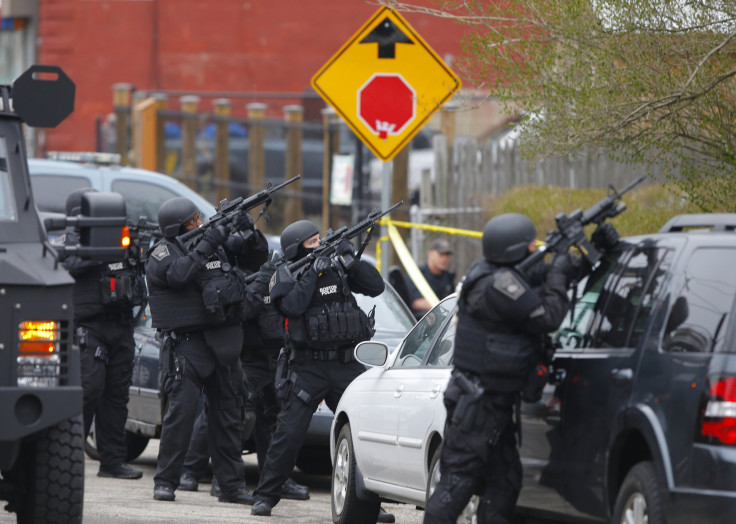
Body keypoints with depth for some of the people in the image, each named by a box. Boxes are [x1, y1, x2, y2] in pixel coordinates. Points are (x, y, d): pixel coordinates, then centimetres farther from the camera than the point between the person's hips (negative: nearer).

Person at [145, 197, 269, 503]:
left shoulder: (220, 244, 12)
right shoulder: (163, 254, -4)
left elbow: (257, 256, 18)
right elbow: (178, 273, -25)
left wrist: (249, 233, -1)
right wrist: (206, 245, -22)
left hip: (225, 343, 6)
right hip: (187, 341, -6)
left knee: (227, 413, 9)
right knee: (182, 409, -13)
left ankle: (231, 484, 15)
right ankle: (165, 482, -6)